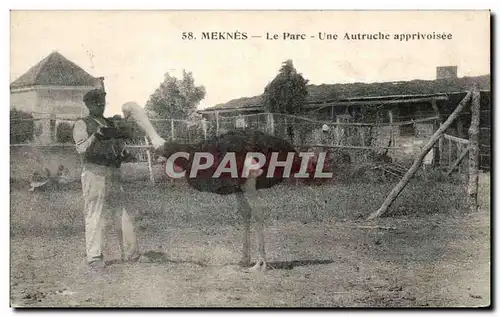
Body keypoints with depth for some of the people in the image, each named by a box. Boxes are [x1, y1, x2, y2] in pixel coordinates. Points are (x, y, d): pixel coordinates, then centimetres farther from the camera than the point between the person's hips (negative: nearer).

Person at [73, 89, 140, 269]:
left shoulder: (110, 124, 20)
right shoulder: (82, 125, 3)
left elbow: (119, 145, 27)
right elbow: (81, 149, -9)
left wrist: (120, 155, 5)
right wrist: (96, 135, -22)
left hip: (113, 172, 6)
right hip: (94, 172, -6)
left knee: (122, 213, 7)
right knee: (94, 215, -6)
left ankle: (130, 252, 14)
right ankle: (94, 257, -3)